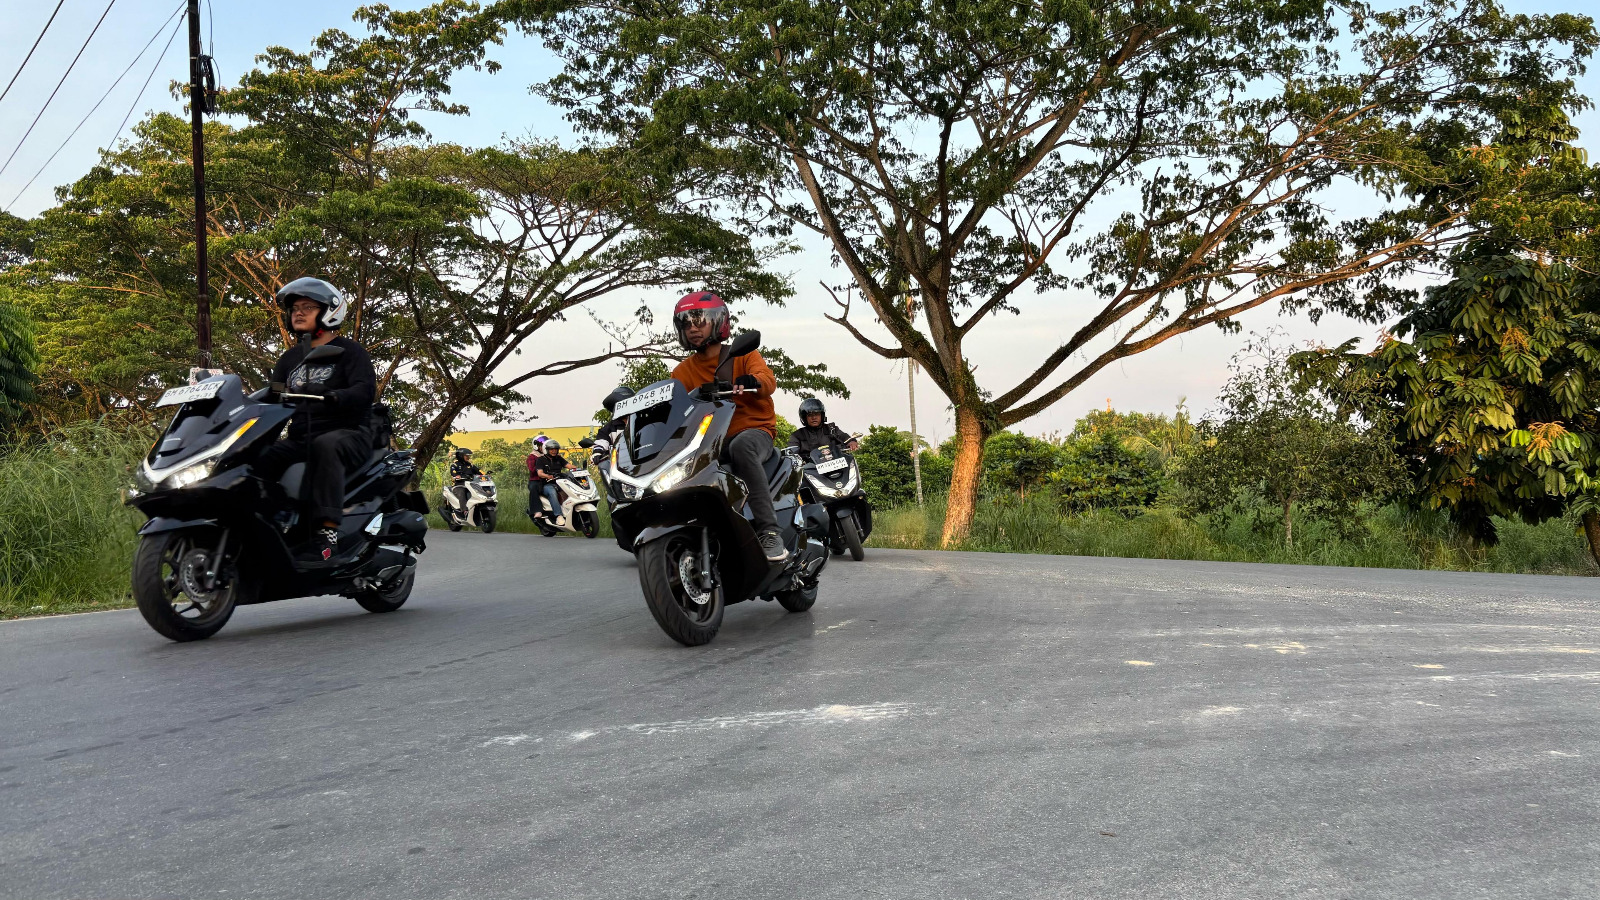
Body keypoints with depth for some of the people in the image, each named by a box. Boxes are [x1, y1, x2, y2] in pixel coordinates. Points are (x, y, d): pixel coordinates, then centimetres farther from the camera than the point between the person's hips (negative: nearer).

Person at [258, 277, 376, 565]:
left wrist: (329, 395, -33)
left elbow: (366, 389, -14)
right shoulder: (289, 359, 24)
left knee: (324, 446, -41)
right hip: (300, 439, 6)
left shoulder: (349, 351, 4)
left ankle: (327, 534, -49)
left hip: (348, 434, -6)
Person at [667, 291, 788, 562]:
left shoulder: (743, 354, 6)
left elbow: (768, 381, -13)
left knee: (740, 446, -40)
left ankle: (769, 531, -43)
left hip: (754, 430, -3)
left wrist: (751, 382, -38)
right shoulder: (685, 370, 15)